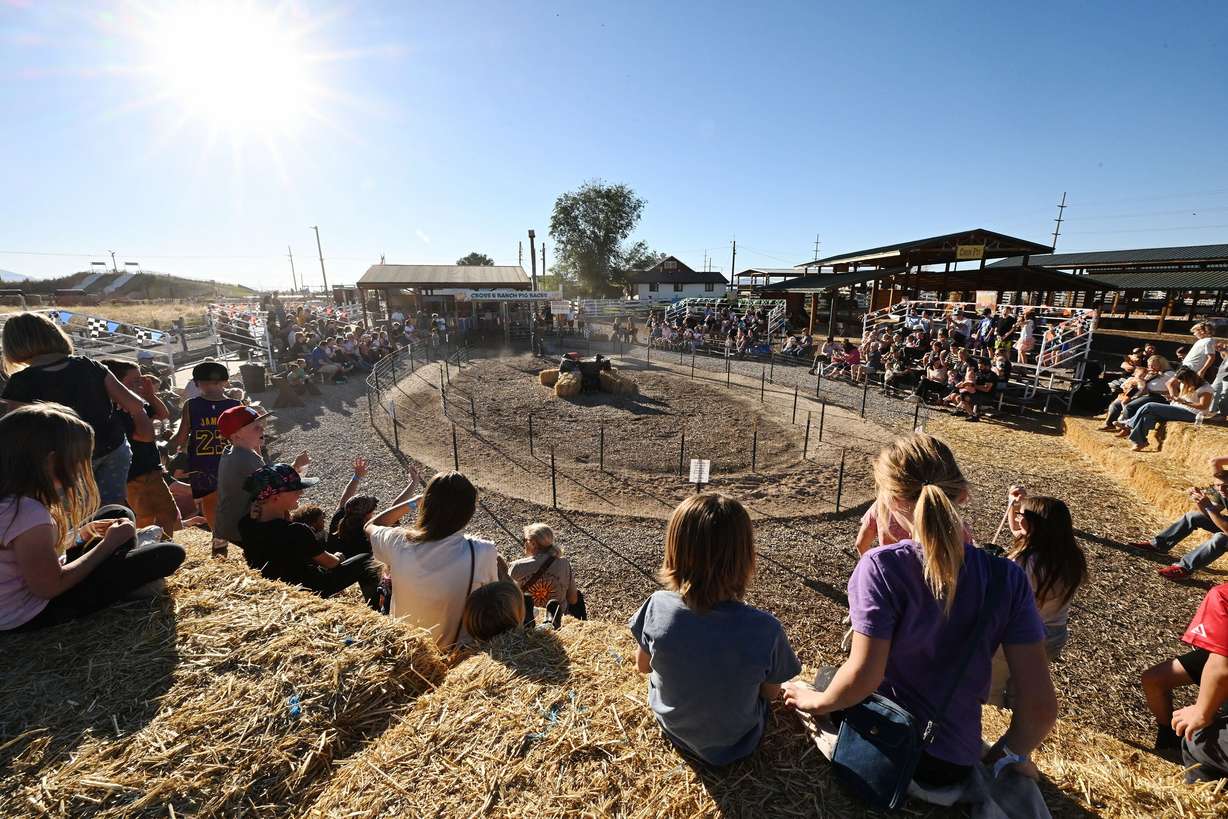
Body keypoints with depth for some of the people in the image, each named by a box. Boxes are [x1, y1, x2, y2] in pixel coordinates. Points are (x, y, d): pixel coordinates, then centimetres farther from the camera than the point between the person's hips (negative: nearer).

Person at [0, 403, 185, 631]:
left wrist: (79, 534, 5)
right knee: (168, 554, -15)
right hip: (28, 616, -9)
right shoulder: (28, 513, -31)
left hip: (22, 590, 9)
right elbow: (50, 588, -23)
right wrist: (109, 543, -15)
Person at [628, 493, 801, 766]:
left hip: (673, 729, 1)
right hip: (734, 744, 0)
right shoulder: (764, 629, -34)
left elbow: (642, 666, -9)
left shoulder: (657, 606, -30)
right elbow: (771, 692, -13)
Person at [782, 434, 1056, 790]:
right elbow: (1042, 705, -11)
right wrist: (1008, 755, 8)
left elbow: (864, 675, -25)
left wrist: (817, 701, -4)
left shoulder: (881, 566, -26)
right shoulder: (1008, 579, -15)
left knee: (831, 681, 29)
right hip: (957, 762, 5)